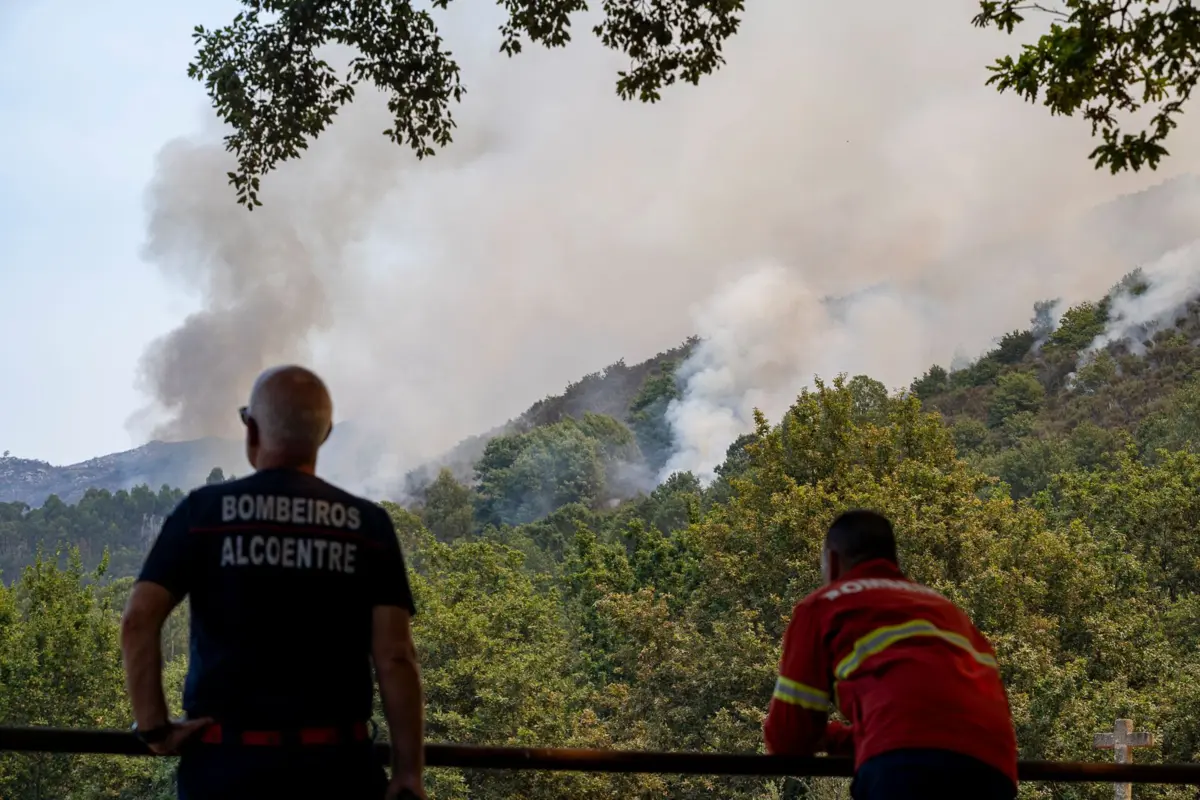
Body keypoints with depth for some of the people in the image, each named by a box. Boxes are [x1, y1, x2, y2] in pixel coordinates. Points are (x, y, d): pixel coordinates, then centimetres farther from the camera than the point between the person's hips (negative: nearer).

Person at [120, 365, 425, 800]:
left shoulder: (204, 509, 0)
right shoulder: (369, 525, 2)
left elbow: (137, 622, -10)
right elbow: (395, 656, -5)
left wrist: (153, 727, -2)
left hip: (226, 762, 0)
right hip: (336, 765, 1)